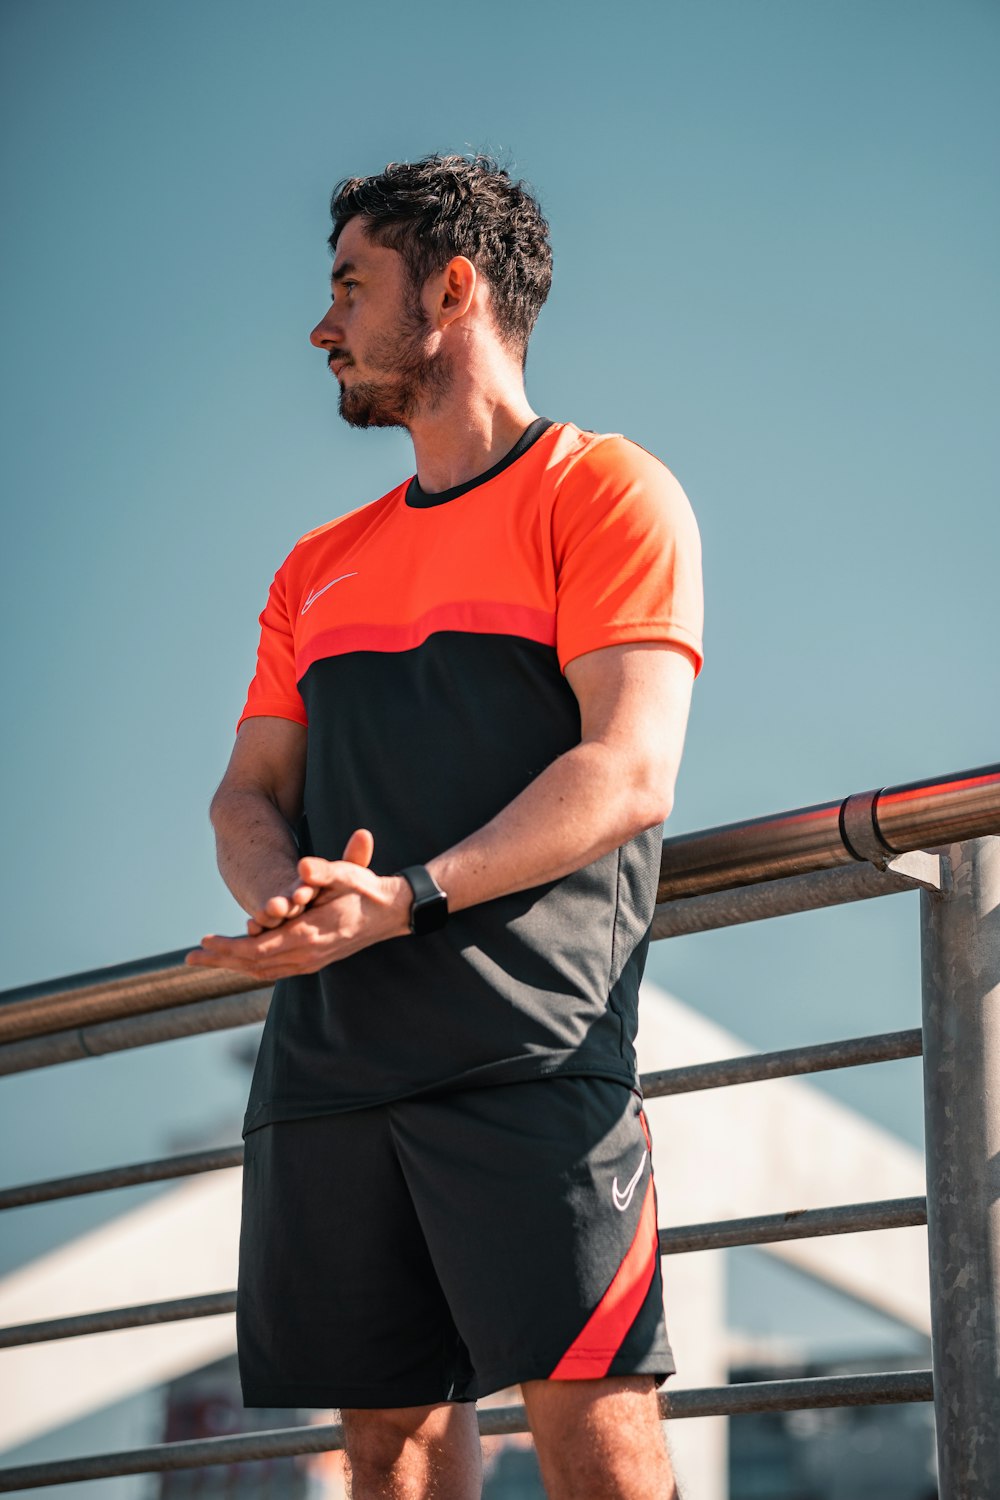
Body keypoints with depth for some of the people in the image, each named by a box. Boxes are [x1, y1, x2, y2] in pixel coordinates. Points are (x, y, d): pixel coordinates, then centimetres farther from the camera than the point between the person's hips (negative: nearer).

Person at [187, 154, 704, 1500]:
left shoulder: (604, 489, 4)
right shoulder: (319, 567, 24)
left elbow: (627, 775, -8)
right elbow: (249, 792, 19)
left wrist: (400, 904, -19)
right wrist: (280, 894, -7)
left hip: (530, 1042, -6)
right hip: (323, 1060, 6)